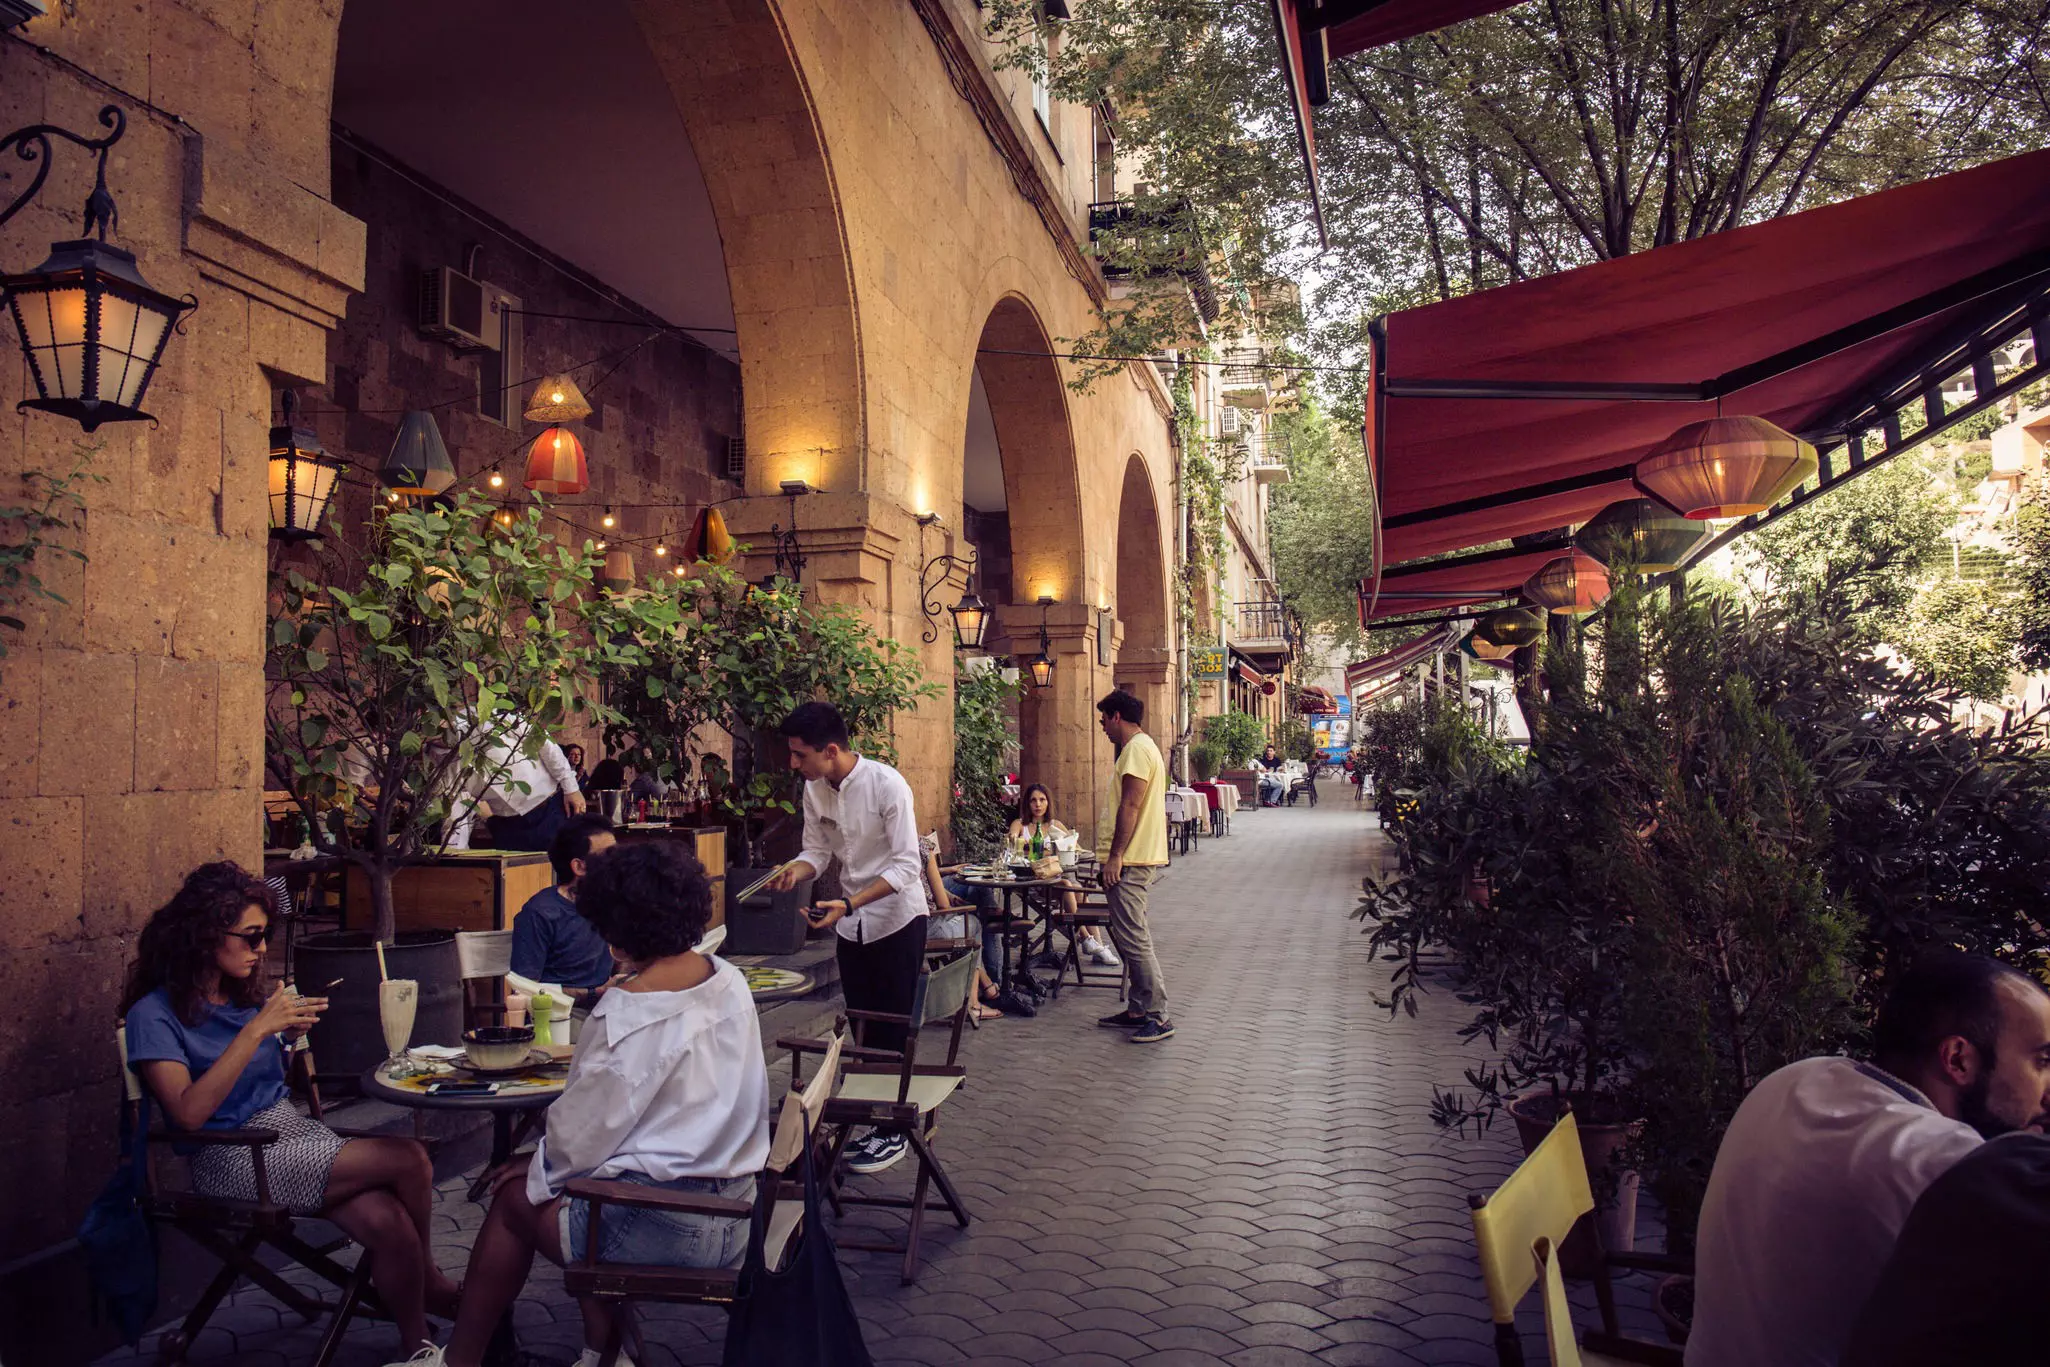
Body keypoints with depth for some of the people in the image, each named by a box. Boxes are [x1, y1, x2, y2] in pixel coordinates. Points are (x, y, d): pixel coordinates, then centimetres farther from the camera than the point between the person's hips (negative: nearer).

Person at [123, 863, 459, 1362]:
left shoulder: (249, 993, 13)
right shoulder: (154, 1014, -7)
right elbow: (189, 1113, -21)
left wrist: (290, 1031, 2)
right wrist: (258, 1028, -23)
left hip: (294, 1132, 6)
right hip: (233, 1160, -6)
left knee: (387, 1223, -24)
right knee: (408, 1160, -22)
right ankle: (430, 1281, 2)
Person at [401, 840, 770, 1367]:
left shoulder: (629, 1012, -20)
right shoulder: (729, 980, 2)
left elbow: (584, 1132, -11)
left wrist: (536, 1163, 9)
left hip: (670, 1225, -7)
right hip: (732, 1207, 7)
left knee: (515, 1196, 13)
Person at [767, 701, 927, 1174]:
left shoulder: (887, 785, -23)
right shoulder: (814, 790, -3)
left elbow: (907, 865, -25)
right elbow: (817, 851, 6)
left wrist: (848, 904, -33)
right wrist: (792, 873, -17)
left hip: (897, 918, -6)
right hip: (851, 921, 6)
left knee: (893, 1028, -1)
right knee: (864, 1029, 11)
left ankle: (895, 1130, 12)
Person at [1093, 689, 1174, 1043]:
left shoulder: (1136, 749, -14)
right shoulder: (1141, 747, 19)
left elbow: (1130, 806, -21)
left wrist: (1115, 856, -20)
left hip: (1130, 861, -11)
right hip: (1136, 860, 11)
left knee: (1133, 938, -9)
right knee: (1129, 937, 15)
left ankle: (1158, 1016, -6)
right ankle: (1138, 1009, 21)